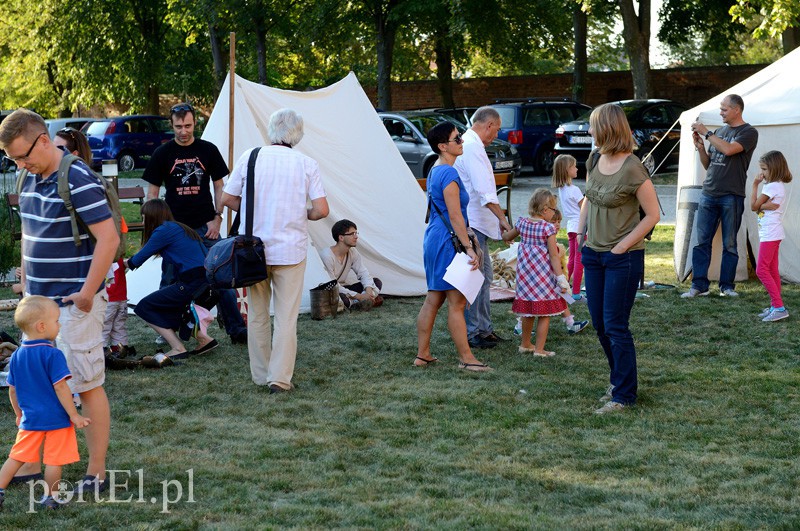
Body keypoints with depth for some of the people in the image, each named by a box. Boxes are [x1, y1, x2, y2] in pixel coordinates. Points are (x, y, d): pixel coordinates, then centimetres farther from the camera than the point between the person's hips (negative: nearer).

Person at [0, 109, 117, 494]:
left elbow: (109, 238, -21)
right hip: (39, 302, 8)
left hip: (74, 304, -8)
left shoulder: (78, 181, -17)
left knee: (88, 386, -1)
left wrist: (87, 293, -19)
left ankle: (96, 474, 7)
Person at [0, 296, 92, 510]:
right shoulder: (52, 354, -18)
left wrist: (19, 414, 25)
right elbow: (60, 388, -19)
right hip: (57, 419, -6)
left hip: (30, 419, 6)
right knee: (54, 461, 7)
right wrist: (74, 416, -12)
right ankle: (49, 498, 15)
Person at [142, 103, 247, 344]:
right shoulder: (162, 154, 2)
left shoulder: (208, 150, 4)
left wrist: (217, 218, -2)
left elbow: (219, 187, 9)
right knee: (169, 281, 4)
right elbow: (152, 193, 5)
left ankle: (236, 329, 4)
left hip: (205, 226, 0)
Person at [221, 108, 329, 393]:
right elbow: (321, 210, -9)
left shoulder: (249, 157, -1)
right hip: (290, 249, -2)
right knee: (286, 316, 3)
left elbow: (228, 199, 2)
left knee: (257, 314, 14)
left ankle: (261, 375, 20)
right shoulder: (307, 163, -4)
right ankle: (280, 378, -1)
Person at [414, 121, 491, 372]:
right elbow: (455, 215, -20)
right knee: (456, 303, -5)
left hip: (434, 238, 10)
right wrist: (469, 246, -19)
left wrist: (468, 240, 26)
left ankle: (422, 354, 16)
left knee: (433, 300, 13)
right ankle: (466, 358, -1)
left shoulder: (435, 171, 15)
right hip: (448, 241, -10)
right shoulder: (449, 173, -16)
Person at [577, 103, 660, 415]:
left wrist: (622, 246, -14)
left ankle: (624, 395, 6)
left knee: (615, 326, -4)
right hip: (594, 254, 8)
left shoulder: (632, 170, -18)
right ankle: (619, 380, 31)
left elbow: (652, 215, -13)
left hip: (623, 258, -8)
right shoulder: (594, 161, 3)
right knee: (600, 324, 14)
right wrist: (581, 232, 8)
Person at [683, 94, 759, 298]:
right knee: (702, 242, 0)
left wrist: (706, 133, -13)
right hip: (709, 194, 5)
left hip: (732, 196, -5)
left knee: (729, 244, 2)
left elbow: (728, 149, -21)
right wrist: (700, 147, 3)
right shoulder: (719, 132, 16)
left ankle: (727, 286, 9)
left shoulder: (749, 132, -3)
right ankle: (699, 285, 2)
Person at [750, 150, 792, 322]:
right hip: (772, 234, 10)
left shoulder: (772, 187, -15)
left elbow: (754, 206, -9)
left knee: (762, 270, -12)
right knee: (772, 271, 11)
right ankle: (775, 306, 14)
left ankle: (779, 307, -15)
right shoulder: (779, 186, 15)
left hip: (770, 235, -10)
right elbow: (759, 207, 9)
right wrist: (765, 206, -12)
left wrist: (755, 185, -4)